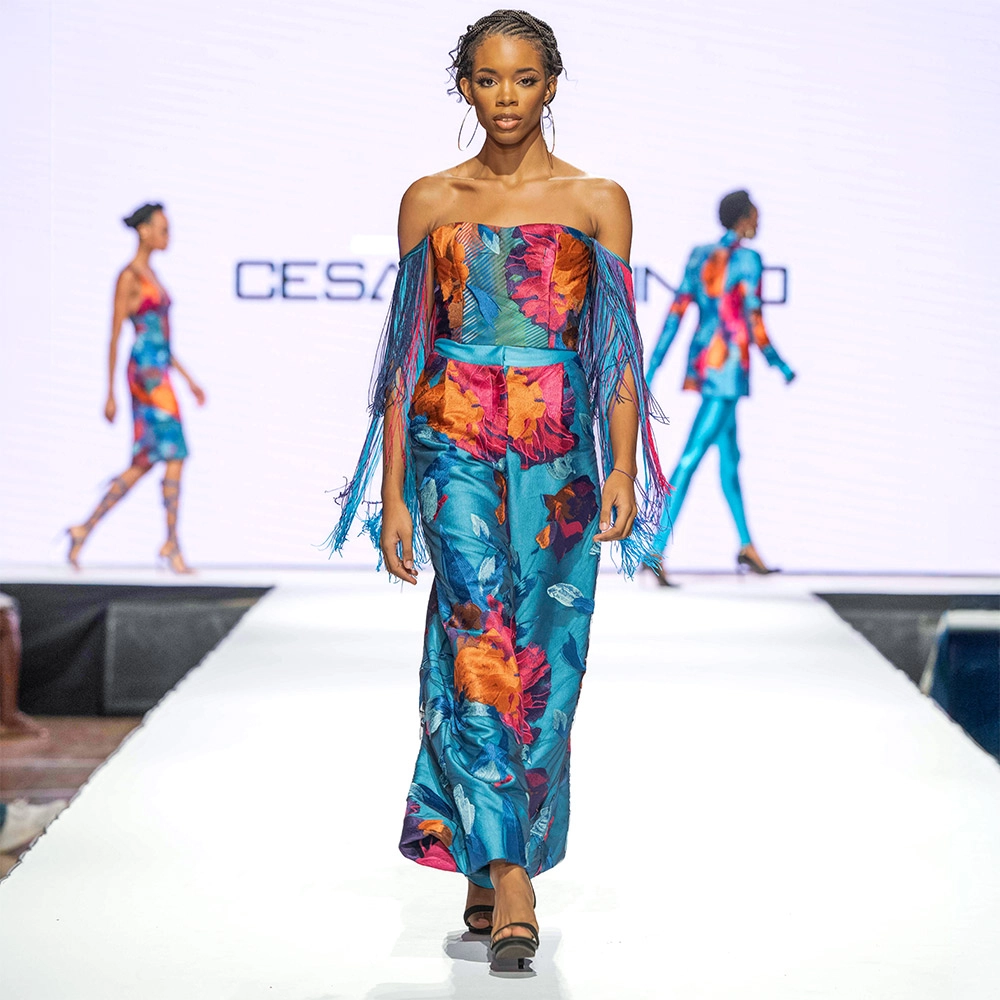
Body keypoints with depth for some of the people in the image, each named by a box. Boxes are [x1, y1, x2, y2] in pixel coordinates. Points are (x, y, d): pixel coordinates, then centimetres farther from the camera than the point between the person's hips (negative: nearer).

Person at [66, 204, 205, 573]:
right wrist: (110, 394, -13)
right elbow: (114, 337, -10)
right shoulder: (128, 277, -9)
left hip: (159, 372, 9)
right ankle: (172, 545, -3)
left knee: (142, 465, 8)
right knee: (175, 457, -9)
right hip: (147, 372, -9)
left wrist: (188, 378, 21)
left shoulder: (150, 275, 18)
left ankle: (84, 531, 12)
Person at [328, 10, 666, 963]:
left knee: (542, 659, 0)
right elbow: (407, 349, 8)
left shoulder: (597, 200, 7)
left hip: (557, 447, 1)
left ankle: (487, 863, 14)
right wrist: (391, 490, 3)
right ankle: (507, 870, -17)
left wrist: (622, 468, -8)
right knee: (481, 633, -16)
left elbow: (619, 348, 4)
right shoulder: (429, 201, 8)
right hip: (454, 437, -1)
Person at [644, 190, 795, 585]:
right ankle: (656, 552, -18)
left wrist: (651, 370, 5)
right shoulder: (748, 260, -11)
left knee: (730, 452, 19)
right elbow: (754, 326, -13)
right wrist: (779, 365, 2)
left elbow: (675, 315, 5)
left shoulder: (699, 256, 9)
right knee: (690, 459, -12)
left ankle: (746, 545, 30)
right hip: (728, 368, -8)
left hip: (700, 362, 8)